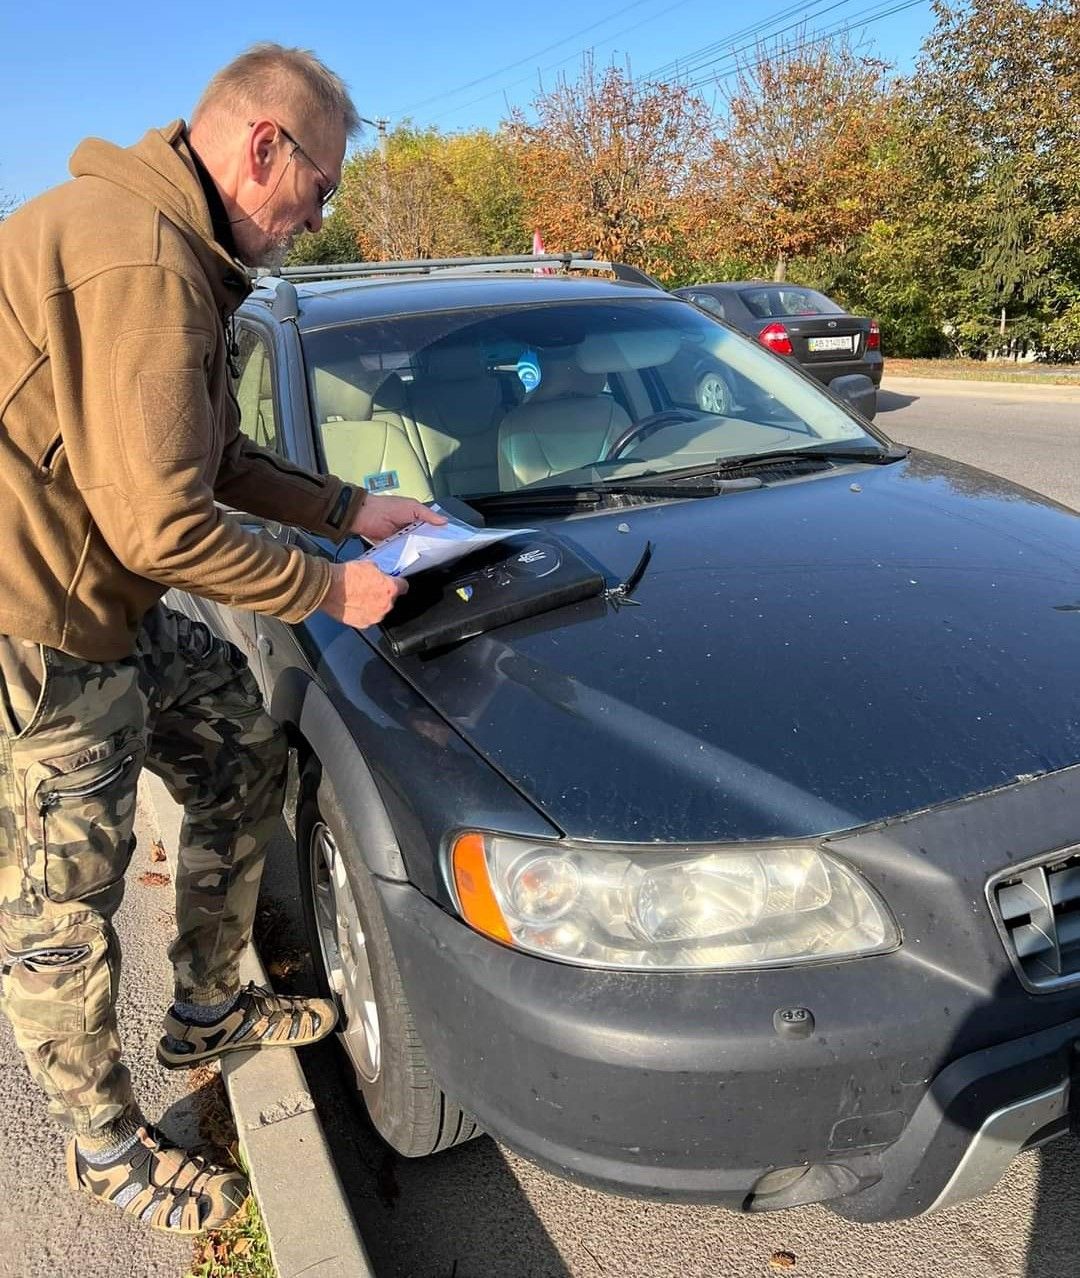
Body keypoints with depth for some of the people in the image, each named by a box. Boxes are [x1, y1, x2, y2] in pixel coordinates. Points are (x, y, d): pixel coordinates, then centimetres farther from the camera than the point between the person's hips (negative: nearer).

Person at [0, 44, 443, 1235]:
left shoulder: (177, 250, 12)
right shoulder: (139, 261, -24)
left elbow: (221, 462, 18)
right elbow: (160, 524, -26)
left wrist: (349, 507, 14)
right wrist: (328, 590, -13)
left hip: (116, 604, 10)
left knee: (247, 762, 17)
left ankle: (207, 1011, 37)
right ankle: (106, 1146, 29)